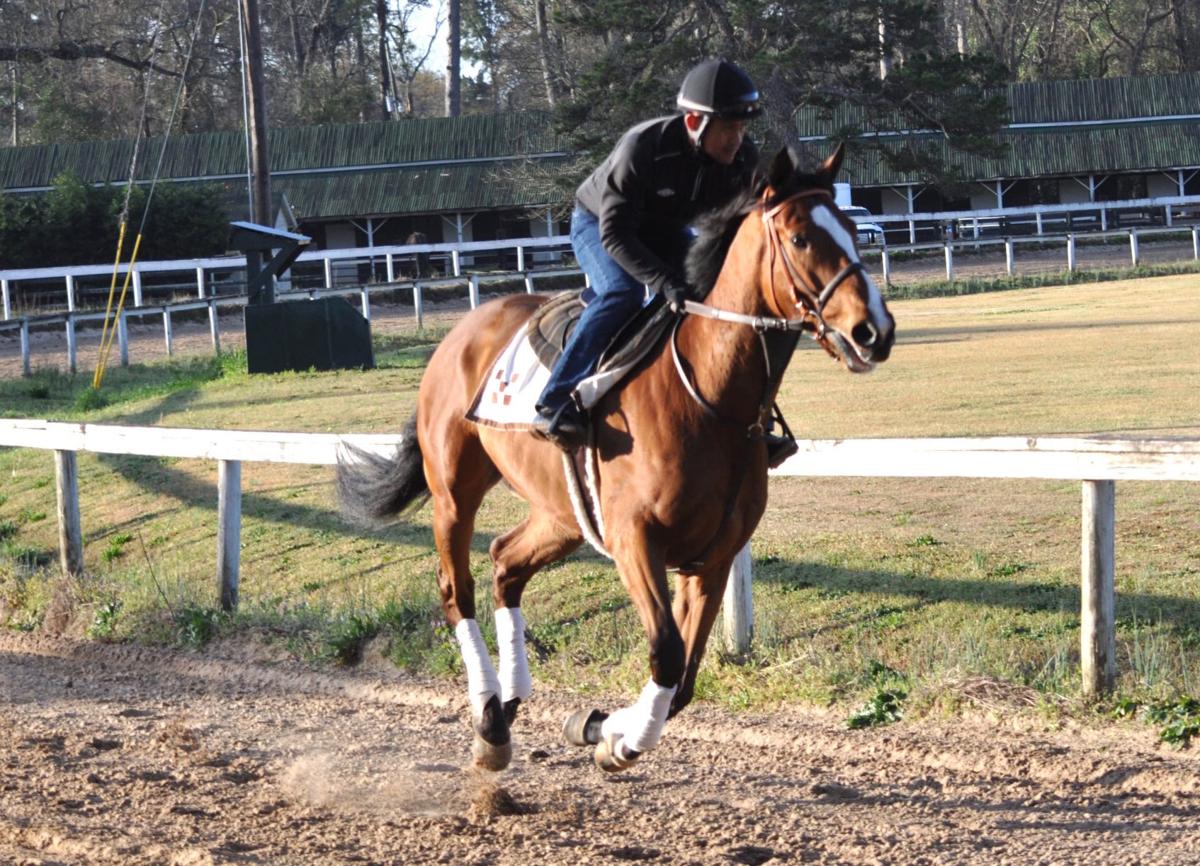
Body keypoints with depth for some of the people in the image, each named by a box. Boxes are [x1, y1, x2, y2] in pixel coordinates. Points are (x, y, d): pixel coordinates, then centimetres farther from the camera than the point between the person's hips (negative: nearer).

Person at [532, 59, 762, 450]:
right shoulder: (642, 149, -38)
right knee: (623, 292, -33)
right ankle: (556, 405, -36)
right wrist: (665, 282, -49)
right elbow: (615, 234, -37)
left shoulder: (744, 158, -21)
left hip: (666, 233, 7)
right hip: (597, 224, -7)